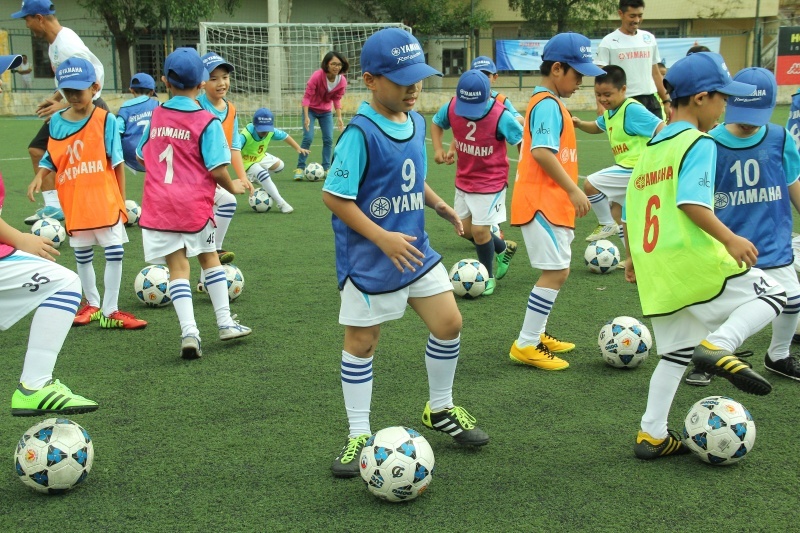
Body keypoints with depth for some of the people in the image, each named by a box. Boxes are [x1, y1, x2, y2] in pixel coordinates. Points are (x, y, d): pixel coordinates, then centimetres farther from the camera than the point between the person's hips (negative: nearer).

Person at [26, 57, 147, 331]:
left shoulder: (106, 120, -7)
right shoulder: (56, 121, 2)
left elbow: (117, 162, -4)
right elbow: (51, 159, 11)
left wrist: (122, 200, -4)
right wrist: (39, 177, -9)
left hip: (106, 200, -3)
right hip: (74, 203, 3)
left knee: (115, 253, -3)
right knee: (82, 256, 15)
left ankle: (110, 311, 8)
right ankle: (92, 304, 33)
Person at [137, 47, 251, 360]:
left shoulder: (156, 116, 5)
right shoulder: (207, 121, -8)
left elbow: (142, 156, 13)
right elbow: (217, 168, -12)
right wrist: (233, 187, 7)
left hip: (159, 204, 2)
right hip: (195, 203, -2)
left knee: (177, 268, 3)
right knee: (210, 258, 17)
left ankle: (189, 332, -8)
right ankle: (225, 324, 22)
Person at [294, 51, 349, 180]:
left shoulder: (342, 81, -16)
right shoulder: (317, 76, -29)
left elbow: (337, 100, -3)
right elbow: (307, 96, -24)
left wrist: (339, 118, -9)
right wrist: (306, 117, -30)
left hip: (326, 111, 4)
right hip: (311, 109, -4)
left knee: (328, 139, -2)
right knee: (308, 138, -13)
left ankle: (326, 168, 10)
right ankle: (300, 168, -4)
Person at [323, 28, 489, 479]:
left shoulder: (416, 123, 4)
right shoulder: (361, 133, -20)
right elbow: (335, 195, -20)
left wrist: (439, 204, 3)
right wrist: (383, 238, -24)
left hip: (415, 248, 7)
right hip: (369, 259, -7)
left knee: (449, 323, 8)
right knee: (361, 342, 5)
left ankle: (441, 410, 30)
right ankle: (359, 435, 18)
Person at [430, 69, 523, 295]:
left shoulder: (500, 116, -26)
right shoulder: (451, 108, -14)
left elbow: (522, 142, -15)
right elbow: (436, 123, 8)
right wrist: (438, 149, -7)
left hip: (491, 181, -5)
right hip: (464, 180, 6)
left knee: (480, 230, -7)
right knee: (465, 228, 13)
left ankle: (488, 276, 18)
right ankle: (504, 247, 40)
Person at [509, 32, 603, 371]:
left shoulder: (548, 102, 17)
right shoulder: (548, 105, -15)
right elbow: (542, 152, -25)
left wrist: (569, 193, 21)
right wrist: (573, 189, -24)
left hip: (550, 202, 11)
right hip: (542, 203, -11)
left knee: (556, 271, 15)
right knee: (556, 272, -10)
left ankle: (536, 335, 24)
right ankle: (525, 345, -6)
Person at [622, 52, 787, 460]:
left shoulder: (651, 147, 17)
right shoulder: (698, 143, -8)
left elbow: (629, 212, 19)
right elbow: (690, 201, -23)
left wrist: (633, 256, 28)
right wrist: (729, 238, -22)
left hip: (654, 265, 8)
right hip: (693, 259, -8)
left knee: (674, 352, 17)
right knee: (771, 293, 8)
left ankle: (652, 435, 15)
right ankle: (718, 346, -14)